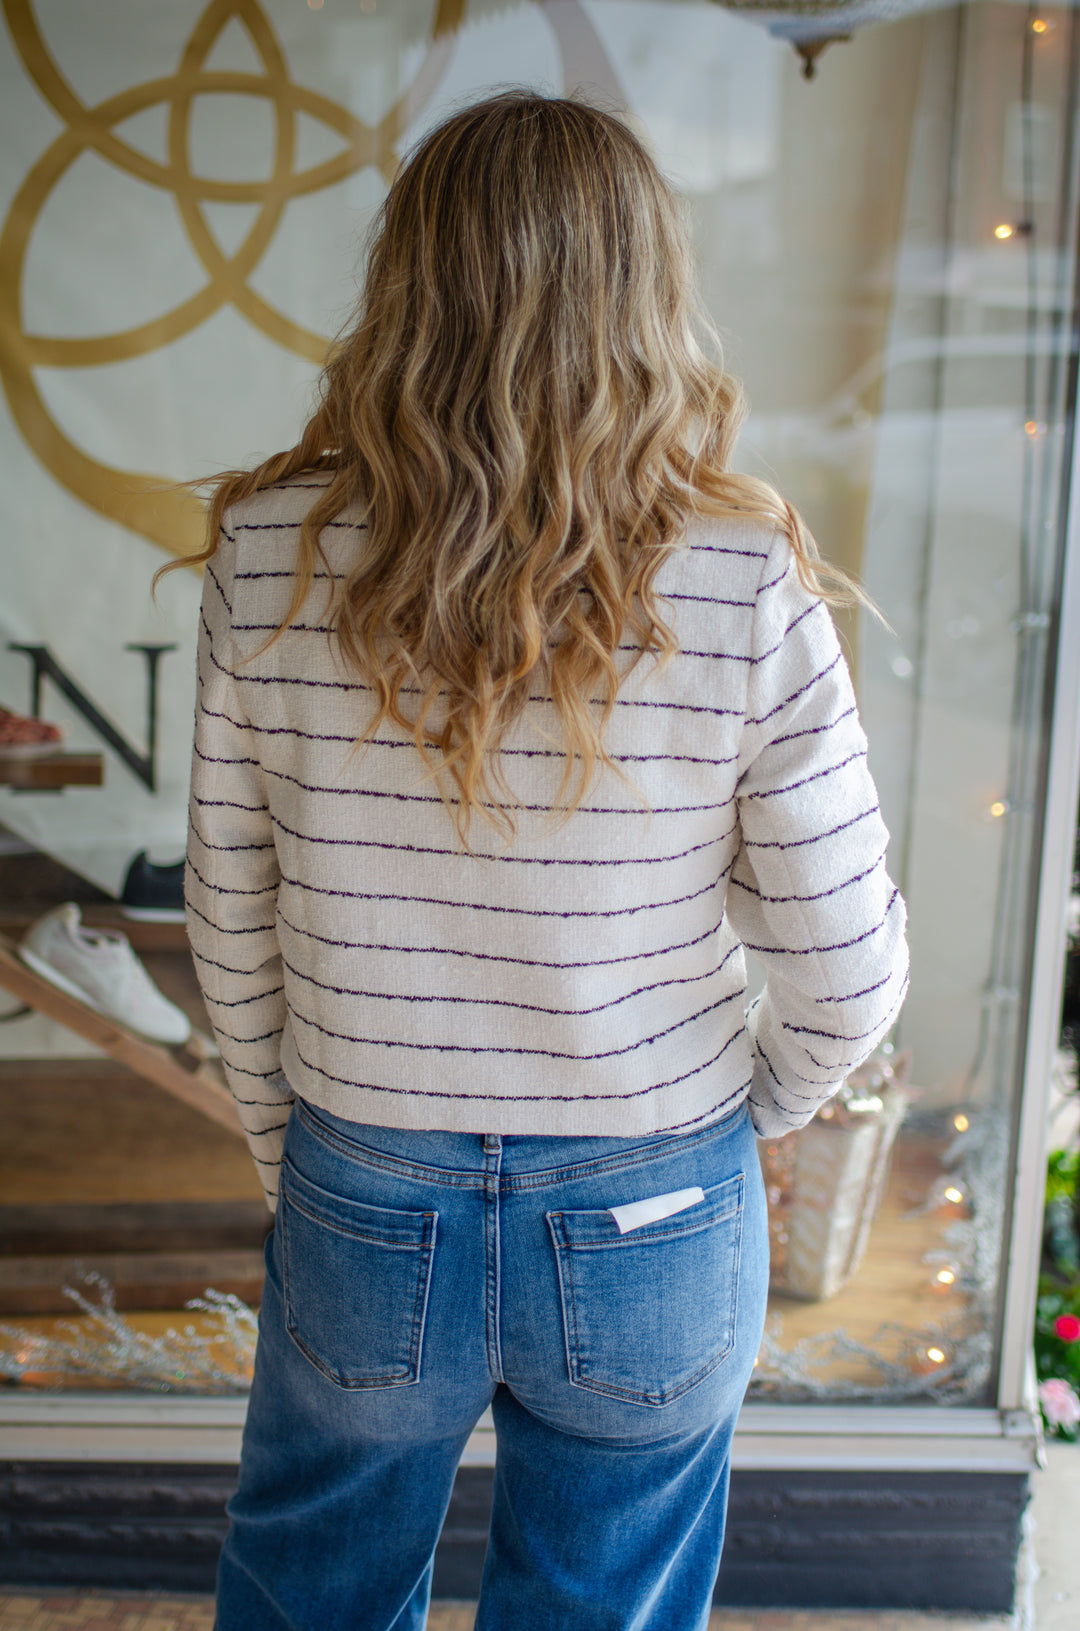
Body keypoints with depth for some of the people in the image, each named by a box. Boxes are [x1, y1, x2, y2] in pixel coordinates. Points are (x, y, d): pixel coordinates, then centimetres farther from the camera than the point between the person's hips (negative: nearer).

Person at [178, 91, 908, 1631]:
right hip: (654, 1235, 0)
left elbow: (231, 923, -4)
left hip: (364, 1215, 1)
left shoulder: (270, 556, -13)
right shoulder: (747, 588, -17)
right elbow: (849, 973, -11)